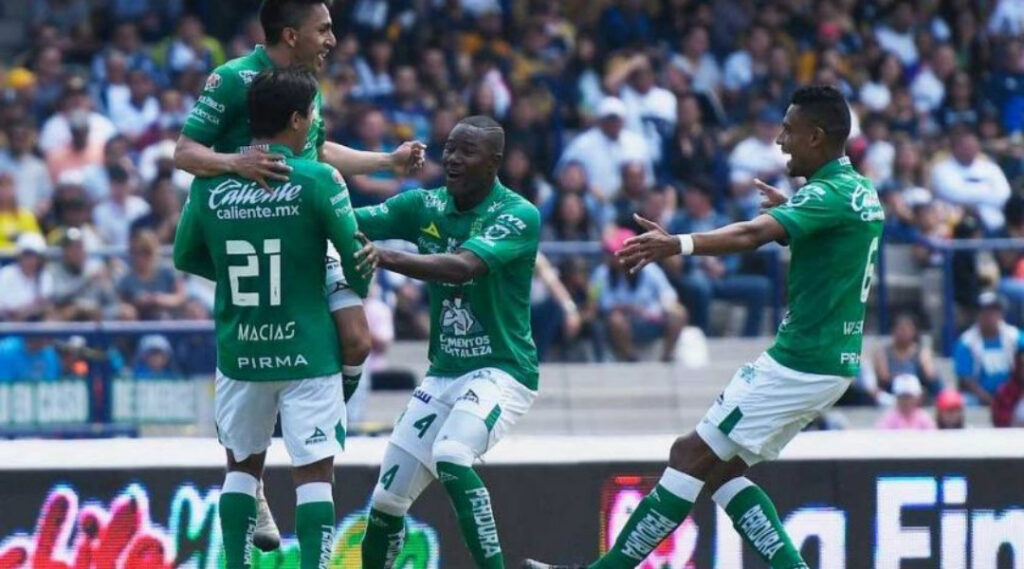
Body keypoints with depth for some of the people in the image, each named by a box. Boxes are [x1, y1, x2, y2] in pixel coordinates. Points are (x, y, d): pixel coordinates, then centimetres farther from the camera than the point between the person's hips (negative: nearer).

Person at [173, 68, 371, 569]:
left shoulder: (210, 183, -1)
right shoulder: (317, 179, -12)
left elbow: (185, 257, 11)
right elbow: (356, 254, -7)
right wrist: (357, 292, 15)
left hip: (238, 352, 4)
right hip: (307, 351, -4)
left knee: (242, 466, 18)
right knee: (314, 472, 0)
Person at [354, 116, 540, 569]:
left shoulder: (518, 216, -15)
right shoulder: (426, 206, 3)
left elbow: (464, 266, -32)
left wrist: (385, 257, -45)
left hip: (501, 371, -6)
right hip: (443, 374, 6)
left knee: (450, 457, -32)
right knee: (387, 498, 5)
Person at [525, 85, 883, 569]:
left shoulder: (828, 194, -17)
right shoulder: (861, 192, 12)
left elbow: (752, 234, -35)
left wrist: (677, 245, -46)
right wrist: (789, 208, 43)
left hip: (799, 363, -10)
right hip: (834, 361, 10)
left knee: (692, 455, -8)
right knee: (719, 469, 11)